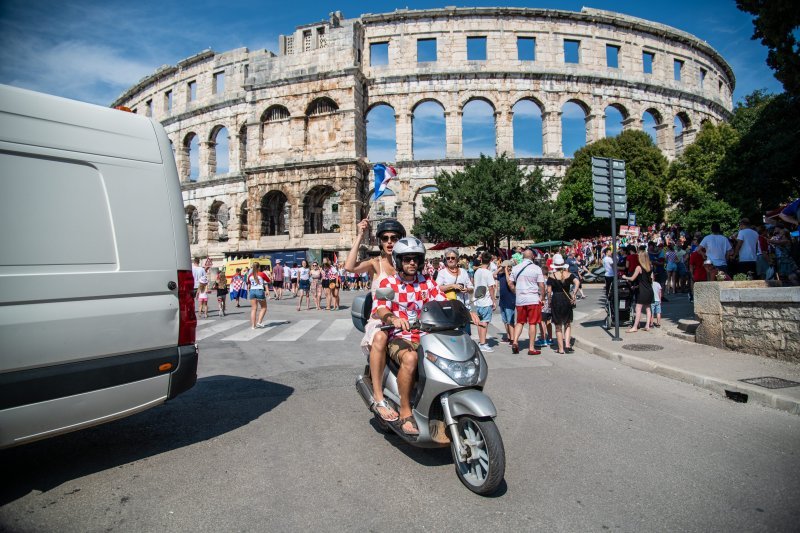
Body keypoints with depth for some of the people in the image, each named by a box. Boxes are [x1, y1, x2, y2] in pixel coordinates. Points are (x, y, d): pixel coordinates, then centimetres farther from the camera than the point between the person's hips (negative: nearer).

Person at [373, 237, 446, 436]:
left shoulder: (427, 283, 13)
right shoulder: (388, 283, 1)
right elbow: (380, 309, -15)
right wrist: (393, 319, -38)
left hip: (425, 336, 4)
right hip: (399, 337, -4)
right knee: (410, 358, -36)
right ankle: (405, 412, -22)